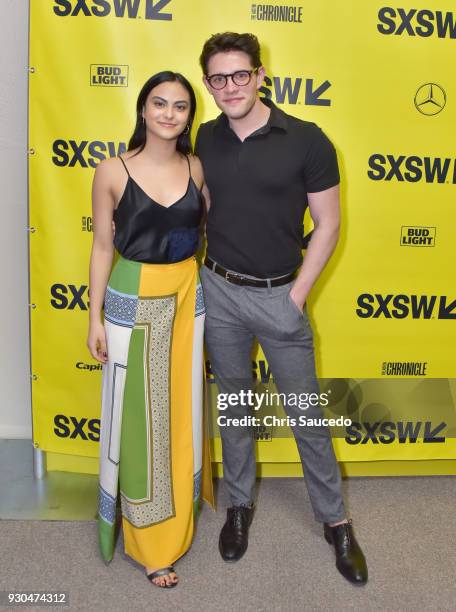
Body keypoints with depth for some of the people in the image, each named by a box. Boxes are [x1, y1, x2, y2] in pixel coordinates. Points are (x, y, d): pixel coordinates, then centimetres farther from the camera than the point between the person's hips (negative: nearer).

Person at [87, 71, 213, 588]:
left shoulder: (195, 167, 1)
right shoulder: (112, 172, -8)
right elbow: (102, 246, -3)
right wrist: (95, 318, -4)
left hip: (188, 297, 3)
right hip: (131, 301, -3)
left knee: (182, 409, 15)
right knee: (138, 416, 7)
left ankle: (178, 514, 41)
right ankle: (148, 542, 27)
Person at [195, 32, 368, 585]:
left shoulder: (305, 140, -9)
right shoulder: (206, 139, 2)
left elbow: (327, 224, -5)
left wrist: (298, 292, -9)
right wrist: (198, 272, 4)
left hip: (279, 295, -3)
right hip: (219, 291, 3)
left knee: (305, 411, 7)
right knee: (233, 404, 15)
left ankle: (335, 519, 27)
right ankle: (239, 504, 35)